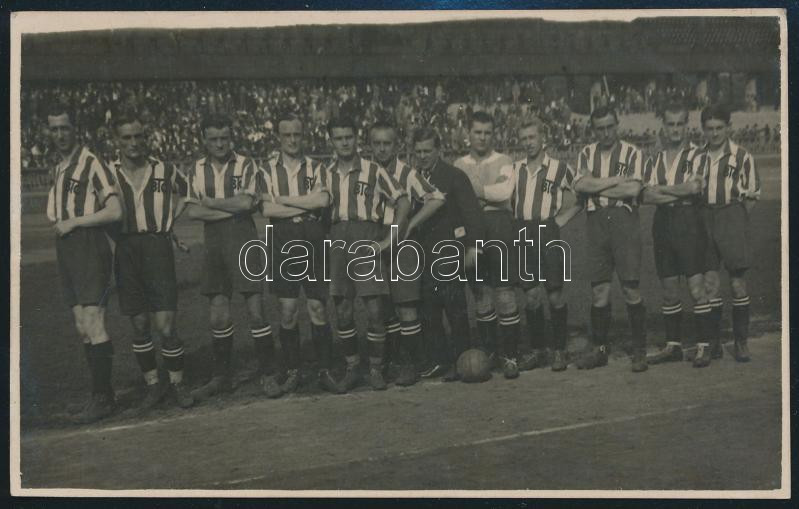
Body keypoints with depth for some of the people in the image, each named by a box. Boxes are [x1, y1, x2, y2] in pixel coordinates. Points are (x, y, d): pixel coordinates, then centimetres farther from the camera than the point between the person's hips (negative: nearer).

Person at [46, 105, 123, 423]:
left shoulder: (92, 164, -9)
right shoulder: (57, 170, 18)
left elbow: (114, 211, -15)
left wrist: (73, 222, -10)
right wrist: (58, 224, 8)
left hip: (90, 248, -8)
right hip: (65, 251, 8)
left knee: (92, 323, -11)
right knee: (82, 328, 8)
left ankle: (102, 398, -5)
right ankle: (103, 395, 15)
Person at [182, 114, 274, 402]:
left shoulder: (245, 165, 0)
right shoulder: (196, 170, 9)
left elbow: (247, 202, -14)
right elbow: (192, 211, -2)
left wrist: (211, 202, -5)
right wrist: (231, 209, -10)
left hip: (243, 238, -3)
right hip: (213, 243, 4)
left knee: (255, 309, -5)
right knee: (218, 314, 7)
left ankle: (268, 372, 5)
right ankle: (222, 377, 18)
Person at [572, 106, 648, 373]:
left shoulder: (631, 153, 3)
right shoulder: (586, 154, 13)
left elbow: (633, 189, -11)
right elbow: (580, 184, -5)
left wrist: (597, 188, -5)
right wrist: (617, 180, -8)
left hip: (624, 220, -3)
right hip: (596, 221, 3)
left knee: (631, 289, -4)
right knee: (599, 289, 5)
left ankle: (640, 350, 6)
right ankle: (598, 349, 15)